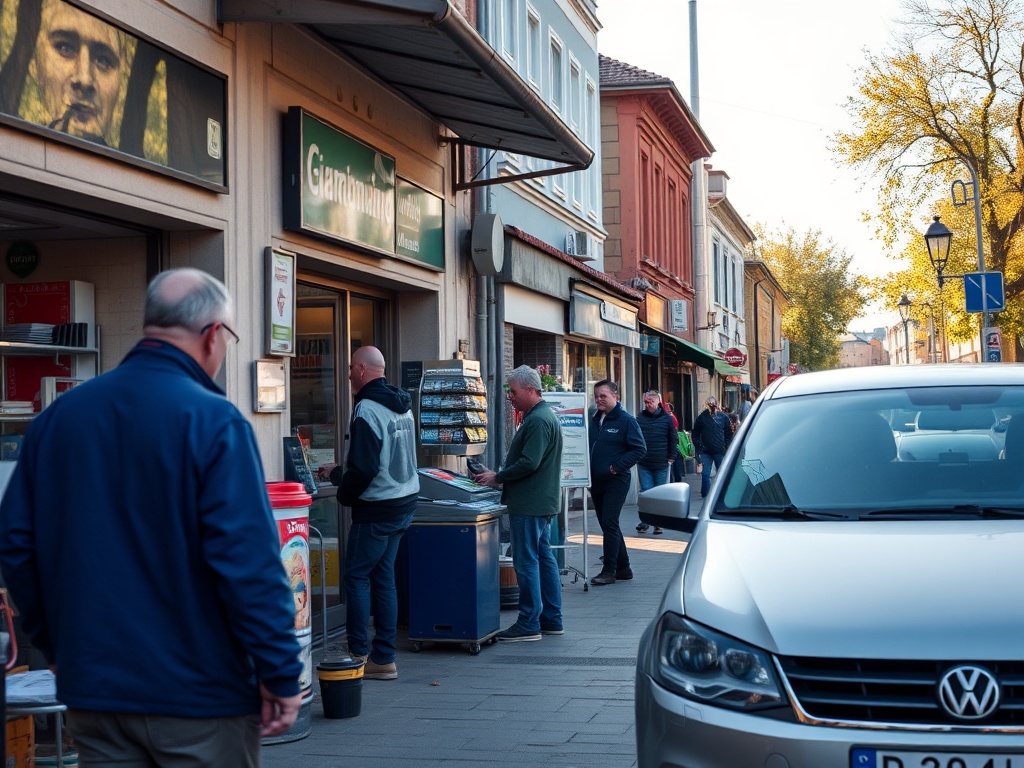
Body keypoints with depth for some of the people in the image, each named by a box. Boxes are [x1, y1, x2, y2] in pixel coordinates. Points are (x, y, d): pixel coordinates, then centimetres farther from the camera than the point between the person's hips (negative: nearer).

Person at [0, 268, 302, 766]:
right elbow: (248, 561, -20)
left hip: (91, 690, 5)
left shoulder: (57, 417, 4)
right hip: (199, 693, -5)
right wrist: (281, 674, -13)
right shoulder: (214, 421, -15)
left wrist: (54, 644, 18)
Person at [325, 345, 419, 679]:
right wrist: (339, 473, 24)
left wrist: (344, 493, -2)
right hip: (405, 502, 9)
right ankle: (384, 658, 12)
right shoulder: (403, 406, 13)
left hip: (376, 509, -9)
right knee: (383, 576, 11)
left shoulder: (366, 410, -17)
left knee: (357, 576, 0)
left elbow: (363, 469, -22)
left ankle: (359, 653, 0)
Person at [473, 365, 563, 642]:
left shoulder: (538, 421, -18)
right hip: (541, 502, 11)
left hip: (529, 505, -11)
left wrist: (497, 478, -13)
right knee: (544, 557, 13)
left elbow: (528, 463, -24)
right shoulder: (545, 416, 16)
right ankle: (551, 619, 19)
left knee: (526, 562, -6)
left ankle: (529, 624, -3)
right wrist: (499, 477, 12)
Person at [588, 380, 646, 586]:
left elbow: (640, 449, -10)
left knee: (609, 524, -10)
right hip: (596, 481, 7)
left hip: (616, 481, -7)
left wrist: (617, 466, -15)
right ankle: (623, 567, 22)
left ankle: (609, 571, -5)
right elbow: (586, 447, 22)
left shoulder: (626, 421, -8)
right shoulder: (593, 420, 12)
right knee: (607, 525, 12)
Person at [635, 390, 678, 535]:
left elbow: (674, 439, 4)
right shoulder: (640, 418, 3)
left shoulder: (667, 418, -1)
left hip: (662, 464, -1)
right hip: (643, 464, 1)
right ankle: (645, 521, 4)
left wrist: (671, 458, 0)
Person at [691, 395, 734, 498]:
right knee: (705, 474, -1)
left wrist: (726, 448, -2)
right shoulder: (701, 418, -1)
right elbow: (695, 435, 3)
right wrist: (699, 448, -5)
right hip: (706, 451, -1)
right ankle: (705, 495, 5)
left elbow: (729, 435, 6)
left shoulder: (723, 417, 1)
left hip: (720, 451, 1)